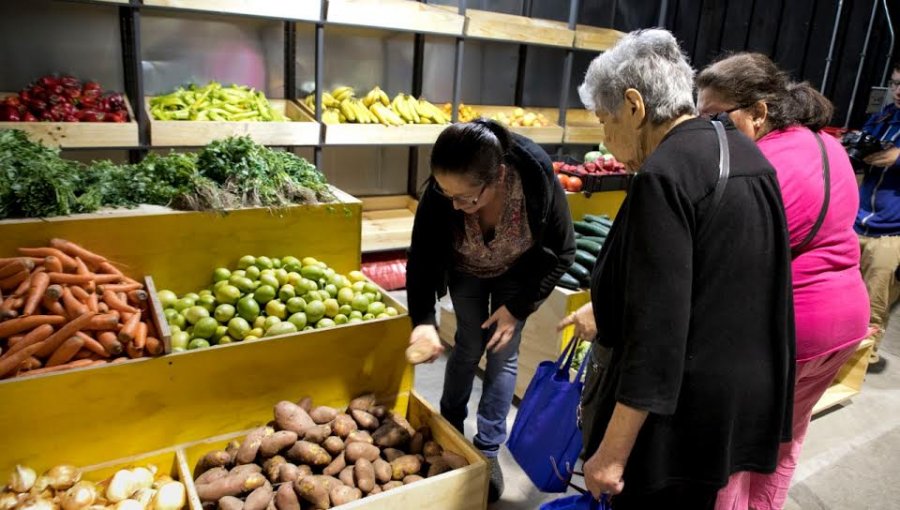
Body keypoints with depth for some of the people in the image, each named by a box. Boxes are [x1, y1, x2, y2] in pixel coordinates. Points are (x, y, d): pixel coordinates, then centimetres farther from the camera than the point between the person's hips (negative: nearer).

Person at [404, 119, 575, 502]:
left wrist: (518, 308, -20)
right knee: (469, 345, 7)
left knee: (503, 355, 0)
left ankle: (488, 450, 17)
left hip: (517, 272, 0)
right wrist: (423, 319, -36)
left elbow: (562, 252, -22)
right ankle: (450, 427, 32)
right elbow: (422, 256, -22)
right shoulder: (441, 191, -35)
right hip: (466, 270, 1)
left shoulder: (538, 178, -39)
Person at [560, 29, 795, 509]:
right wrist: (604, 311, 24)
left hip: (681, 409, -8)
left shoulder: (664, 176, -23)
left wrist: (612, 452, -20)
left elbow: (656, 331, -27)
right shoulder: (742, 152, 5)